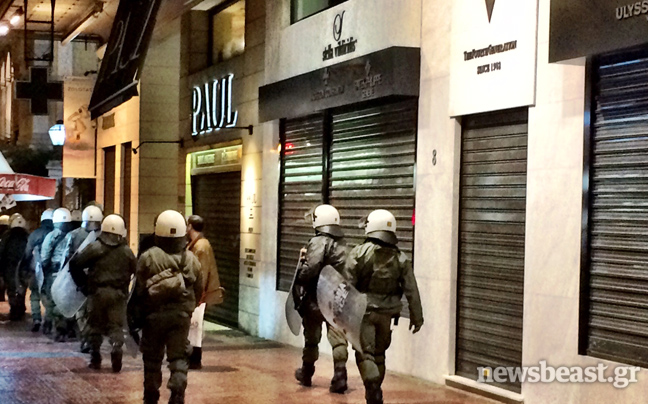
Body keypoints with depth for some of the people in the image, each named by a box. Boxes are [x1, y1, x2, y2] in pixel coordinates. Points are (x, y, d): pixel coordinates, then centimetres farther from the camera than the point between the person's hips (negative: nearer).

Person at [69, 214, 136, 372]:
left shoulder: (94, 248, -4)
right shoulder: (127, 252, 1)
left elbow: (74, 264, -4)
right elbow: (137, 271, 1)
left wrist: (83, 285, 5)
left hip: (97, 292, -1)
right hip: (118, 294, 1)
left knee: (95, 326, 11)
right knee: (116, 326, 6)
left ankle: (95, 359, 14)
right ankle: (117, 348, -21)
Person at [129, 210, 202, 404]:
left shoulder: (148, 257, -9)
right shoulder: (191, 259, 0)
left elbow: (139, 289, -8)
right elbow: (198, 290, 7)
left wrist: (135, 315, 3)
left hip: (153, 315, -1)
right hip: (181, 315, 1)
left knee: (152, 358, 11)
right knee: (179, 357, 4)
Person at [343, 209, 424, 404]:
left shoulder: (359, 253, -10)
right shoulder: (401, 258, -1)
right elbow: (412, 291, 2)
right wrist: (417, 317, 11)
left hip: (363, 312, -4)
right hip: (386, 314, 4)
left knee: (365, 354, -3)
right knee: (379, 354, 18)